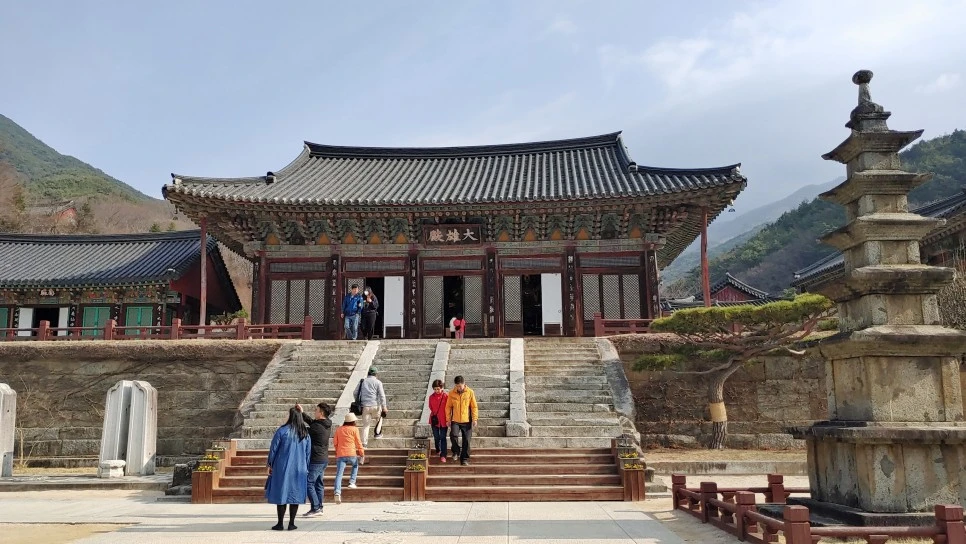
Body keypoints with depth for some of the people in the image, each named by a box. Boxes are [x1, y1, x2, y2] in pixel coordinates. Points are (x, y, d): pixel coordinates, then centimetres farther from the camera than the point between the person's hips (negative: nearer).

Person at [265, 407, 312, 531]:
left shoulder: (282, 431, -11)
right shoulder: (305, 434, 2)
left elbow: (273, 449, -6)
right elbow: (308, 453, 7)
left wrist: (270, 465, 6)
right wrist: (305, 468, 16)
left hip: (282, 468, -3)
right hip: (299, 469, 3)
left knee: (281, 494, 5)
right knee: (295, 495, 8)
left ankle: (280, 524, 7)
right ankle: (291, 524, 9)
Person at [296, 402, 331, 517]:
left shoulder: (317, 427, -21)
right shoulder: (327, 425, 7)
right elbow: (311, 422, 21)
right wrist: (302, 412, 18)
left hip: (315, 460, -9)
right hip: (324, 459, 9)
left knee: (309, 483, -4)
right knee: (318, 483, 14)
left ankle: (315, 508, -6)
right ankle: (319, 507, 18)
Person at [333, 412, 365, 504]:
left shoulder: (339, 429, 13)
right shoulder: (354, 429, 3)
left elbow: (335, 442, 17)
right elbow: (358, 442, 3)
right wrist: (362, 452, 15)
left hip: (340, 454, 2)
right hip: (351, 454, -2)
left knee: (339, 474, -5)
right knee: (355, 465, 29)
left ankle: (337, 492, -22)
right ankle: (352, 482, 14)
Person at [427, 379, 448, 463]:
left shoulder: (446, 396, -9)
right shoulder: (431, 397, 0)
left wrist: (448, 420, -7)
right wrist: (434, 415, 5)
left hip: (443, 420, -3)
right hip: (434, 420, 3)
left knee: (443, 438, -2)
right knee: (436, 437, 14)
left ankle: (443, 455, 0)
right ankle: (438, 450, 37)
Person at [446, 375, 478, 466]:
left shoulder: (470, 392, -2)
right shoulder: (451, 393, 0)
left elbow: (474, 407, 0)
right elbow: (448, 407, 6)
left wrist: (475, 419, -5)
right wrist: (448, 419, 2)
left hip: (467, 421, 0)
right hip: (455, 420, 0)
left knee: (466, 440, 1)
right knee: (453, 435, -20)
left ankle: (464, 459, 14)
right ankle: (456, 450, 7)